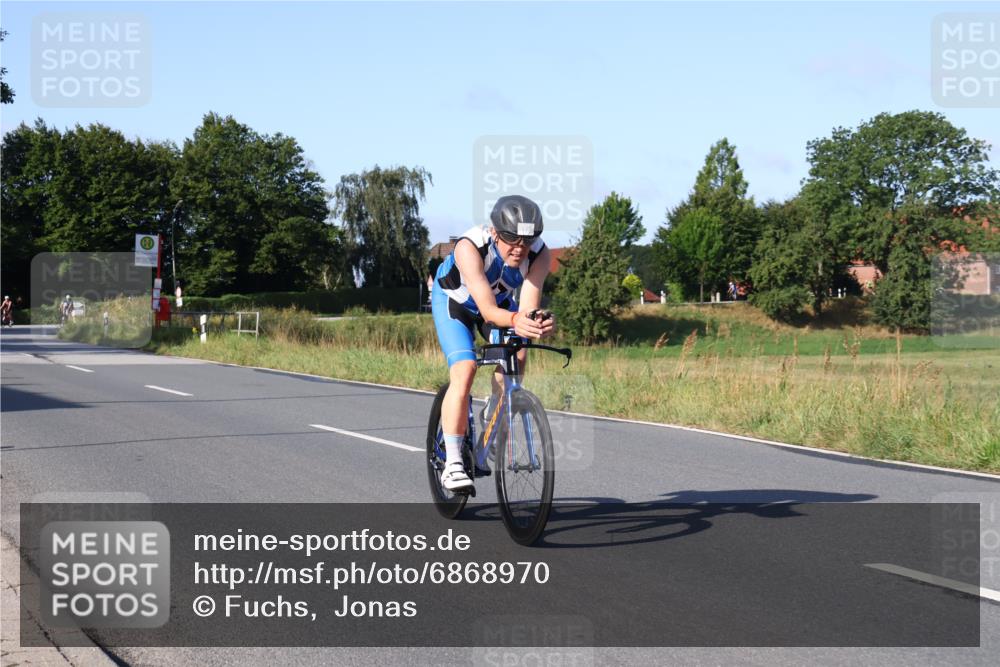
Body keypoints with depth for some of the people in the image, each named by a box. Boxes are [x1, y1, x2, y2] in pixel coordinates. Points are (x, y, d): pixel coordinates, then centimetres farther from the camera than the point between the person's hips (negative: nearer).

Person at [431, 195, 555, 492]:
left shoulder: (539, 253, -30)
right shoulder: (470, 247, -39)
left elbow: (528, 308, -38)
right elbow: (488, 310, -45)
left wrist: (540, 324, -61)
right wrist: (514, 320, -66)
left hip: (501, 300, 4)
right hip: (454, 300, -4)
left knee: (516, 358, -23)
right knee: (464, 371, -22)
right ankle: (452, 463, -16)